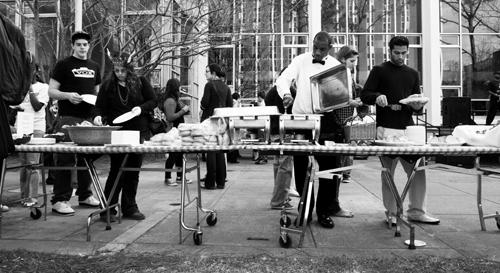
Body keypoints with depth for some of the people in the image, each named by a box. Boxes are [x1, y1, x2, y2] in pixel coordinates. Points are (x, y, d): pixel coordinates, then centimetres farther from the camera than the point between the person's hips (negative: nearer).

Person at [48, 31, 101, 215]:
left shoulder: (94, 67, 17)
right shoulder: (63, 65, 1)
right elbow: (51, 91, -2)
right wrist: (68, 95, -19)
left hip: (88, 118, 5)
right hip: (68, 118, -5)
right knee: (65, 159, -7)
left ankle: (85, 195, 20)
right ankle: (60, 200, -3)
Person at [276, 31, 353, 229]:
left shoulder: (336, 66, 7)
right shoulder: (300, 61, 4)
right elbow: (283, 79, -5)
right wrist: (286, 94, -26)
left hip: (325, 121, 0)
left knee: (329, 166, 0)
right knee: (300, 167, 5)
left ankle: (324, 211, 14)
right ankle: (305, 210, 19)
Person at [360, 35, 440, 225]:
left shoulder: (413, 74, 19)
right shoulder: (379, 71, 6)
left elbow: (419, 105, 20)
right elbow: (364, 95, 0)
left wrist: (418, 105, -4)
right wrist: (377, 97, -21)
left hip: (408, 127, 4)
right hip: (386, 129, -4)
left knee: (418, 169, 2)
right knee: (388, 172, 1)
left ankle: (416, 211, 14)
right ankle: (391, 213, 11)